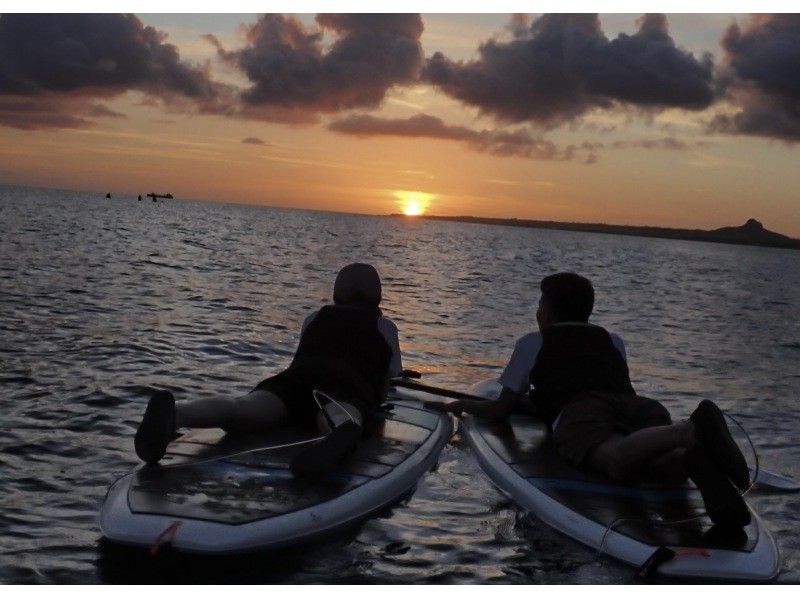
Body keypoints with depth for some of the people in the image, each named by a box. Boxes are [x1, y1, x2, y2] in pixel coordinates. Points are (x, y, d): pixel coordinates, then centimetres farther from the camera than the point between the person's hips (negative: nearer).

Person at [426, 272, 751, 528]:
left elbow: (501, 408, 28)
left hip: (577, 412, -4)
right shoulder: (613, 341, 39)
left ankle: (689, 431, -62)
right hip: (632, 402, 4)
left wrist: (458, 405, 47)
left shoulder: (533, 342, 29)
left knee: (617, 459, -33)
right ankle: (696, 456, -58)